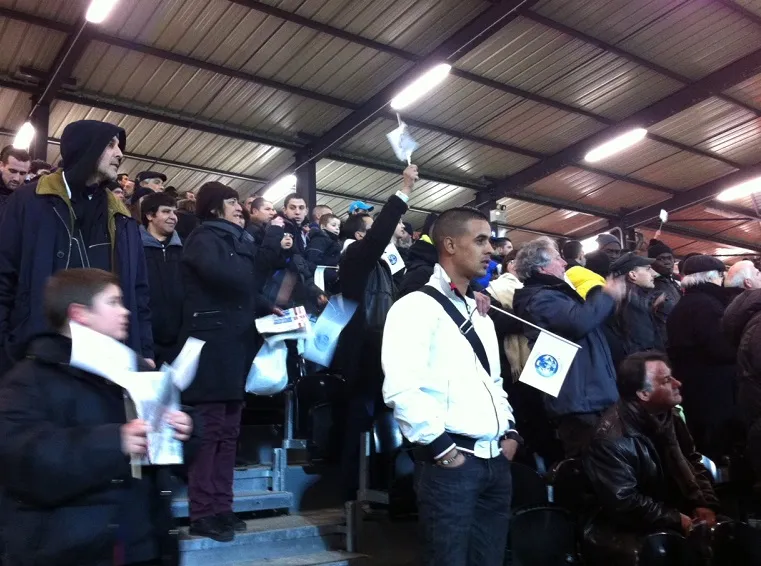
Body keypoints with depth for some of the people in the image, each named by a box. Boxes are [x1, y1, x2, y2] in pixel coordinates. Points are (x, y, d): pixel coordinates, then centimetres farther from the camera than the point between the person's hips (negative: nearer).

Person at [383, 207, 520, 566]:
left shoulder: (480, 313, 19)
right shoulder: (416, 307, -8)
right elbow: (402, 389, -19)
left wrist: (510, 431, 10)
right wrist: (441, 447, -17)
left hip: (495, 460, 8)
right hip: (451, 461, -8)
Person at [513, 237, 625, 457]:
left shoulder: (552, 293, 21)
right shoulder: (540, 298, -13)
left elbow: (590, 321, 28)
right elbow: (580, 321, -29)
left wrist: (607, 296, 14)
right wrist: (607, 295, -13)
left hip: (587, 394, 11)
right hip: (579, 398, -10)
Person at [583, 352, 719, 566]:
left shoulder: (668, 415, 2)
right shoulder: (612, 439, -24)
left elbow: (693, 460, 13)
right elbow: (623, 502, -24)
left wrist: (705, 504, -1)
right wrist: (677, 520, -19)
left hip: (676, 512, 8)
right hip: (626, 529, -8)